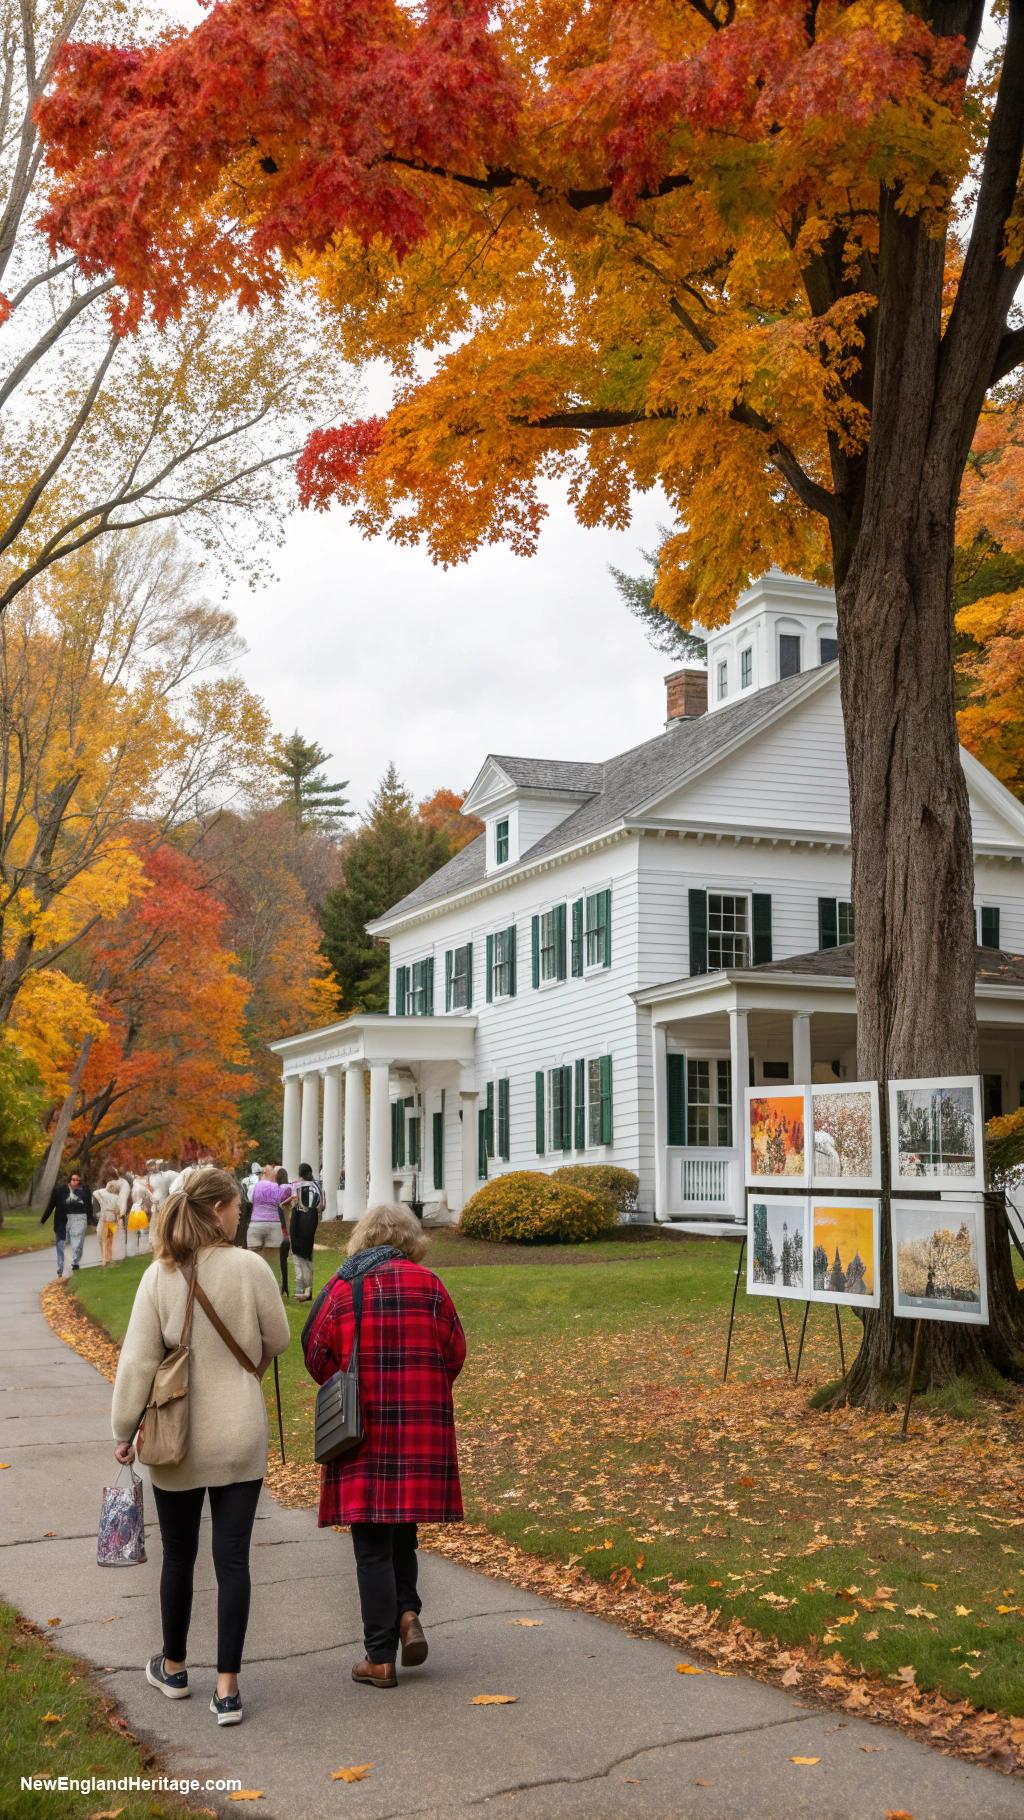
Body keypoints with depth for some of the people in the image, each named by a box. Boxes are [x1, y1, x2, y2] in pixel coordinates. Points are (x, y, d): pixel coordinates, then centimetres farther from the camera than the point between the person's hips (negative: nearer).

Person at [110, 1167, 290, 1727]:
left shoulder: (159, 1275, -9)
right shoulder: (250, 1268, -12)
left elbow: (137, 1360, -7)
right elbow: (276, 1340, -1)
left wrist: (124, 1430, 3)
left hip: (177, 1439, 2)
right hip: (240, 1438, -1)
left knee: (178, 1556, 17)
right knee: (232, 1559, 5)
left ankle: (173, 1667, 35)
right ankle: (227, 1687, 7)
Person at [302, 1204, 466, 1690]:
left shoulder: (340, 1289, -3)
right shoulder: (427, 1284, -1)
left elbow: (317, 1358, 2)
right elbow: (455, 1352, 4)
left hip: (363, 1429, -1)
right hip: (424, 1426, 1)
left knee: (372, 1545, 5)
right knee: (403, 1527, 21)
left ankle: (380, 1658, 8)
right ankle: (407, 1613, 3)